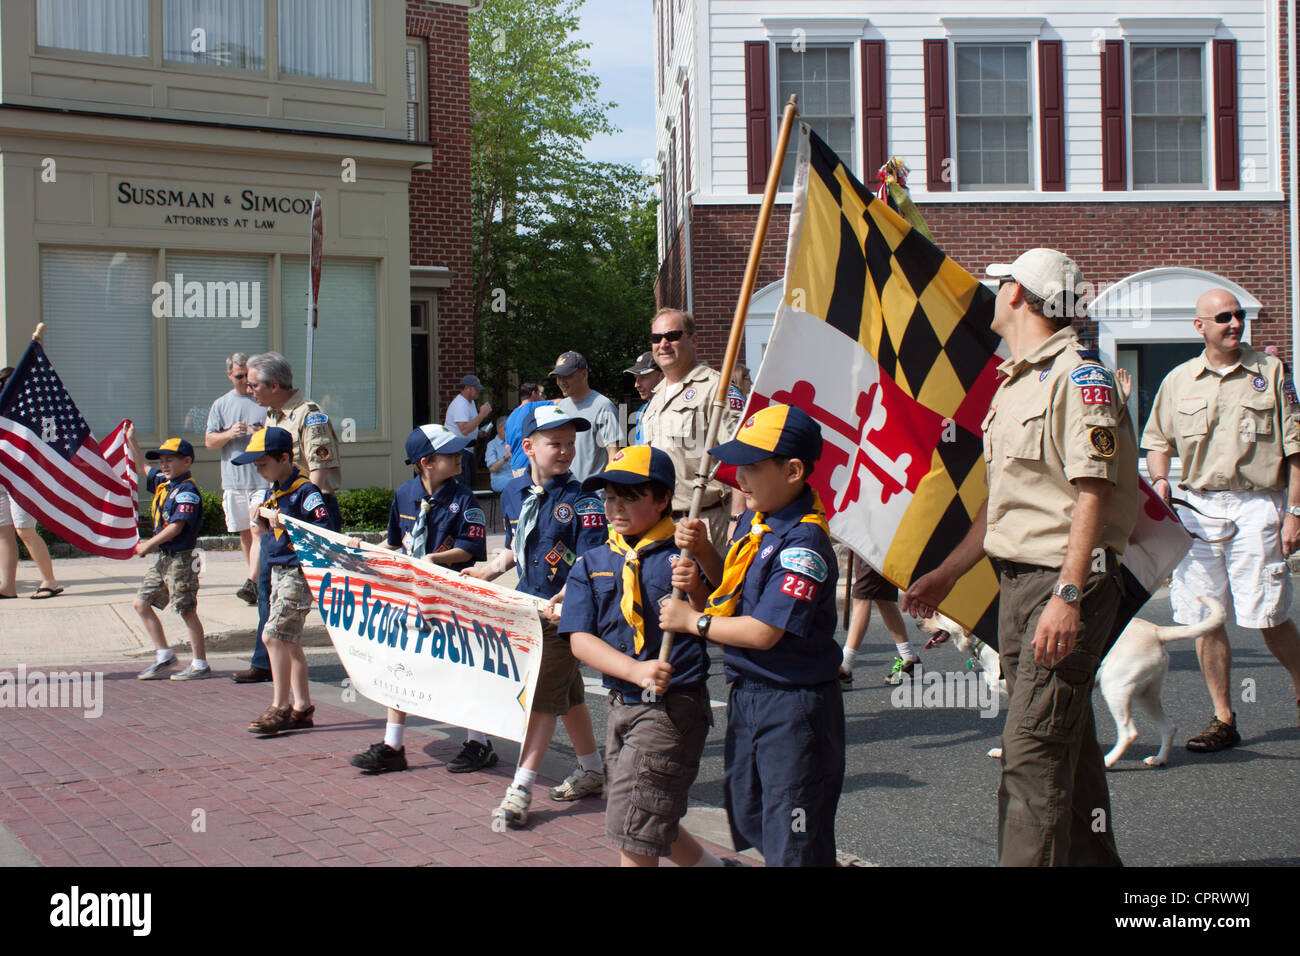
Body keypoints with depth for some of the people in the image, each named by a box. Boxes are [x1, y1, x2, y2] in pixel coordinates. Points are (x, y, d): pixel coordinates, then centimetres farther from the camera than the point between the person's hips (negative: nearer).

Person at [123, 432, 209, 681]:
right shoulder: (163, 483, 11)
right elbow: (143, 469, 31)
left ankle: (200, 664, 3)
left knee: (187, 611, -4)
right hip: (163, 557, 10)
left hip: (181, 559, -10)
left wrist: (148, 545, -17)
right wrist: (130, 441, 32)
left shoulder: (187, 491, -16)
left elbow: (176, 527, -22)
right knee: (141, 602, 9)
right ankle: (164, 655, 16)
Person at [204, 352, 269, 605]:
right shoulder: (221, 405, 12)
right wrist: (229, 434, -11)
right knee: (244, 532, 8)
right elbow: (209, 441, 9)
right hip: (233, 478, 3)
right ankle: (259, 582, 17)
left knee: (259, 530, -14)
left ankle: (252, 583, -21)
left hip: (263, 478, -3)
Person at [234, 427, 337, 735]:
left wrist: (287, 526, -25)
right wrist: (264, 523, 0)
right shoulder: (273, 491, 13)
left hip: (298, 572, -10)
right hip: (279, 571, 10)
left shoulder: (305, 491, -15)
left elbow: (327, 531, -22)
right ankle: (301, 707, 19)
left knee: (273, 635, -12)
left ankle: (280, 707, -5)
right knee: (289, 640, 12)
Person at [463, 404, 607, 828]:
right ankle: (591, 771, 34)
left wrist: (559, 601, -32)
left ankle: (521, 789, -5)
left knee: (545, 694, -7)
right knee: (568, 693, 18)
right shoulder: (513, 494, 5)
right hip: (528, 606, 7)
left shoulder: (581, 501, -15)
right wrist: (487, 571, 11)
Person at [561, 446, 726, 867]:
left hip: (673, 706, -6)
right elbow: (580, 639, -5)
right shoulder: (591, 565, 4)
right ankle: (709, 863, 44)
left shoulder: (684, 556, -8)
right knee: (651, 822, 21)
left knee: (635, 832, -3)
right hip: (622, 705, 6)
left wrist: (695, 590, -28)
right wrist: (637, 670, -19)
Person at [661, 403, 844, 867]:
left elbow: (763, 632, -25)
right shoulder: (753, 521, 5)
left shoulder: (803, 543, -22)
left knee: (793, 845, 0)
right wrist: (702, 550, 1)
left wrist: (693, 621, -12)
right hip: (747, 693, 9)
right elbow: (733, 589, 20)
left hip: (792, 706, -9)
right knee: (750, 819, 20)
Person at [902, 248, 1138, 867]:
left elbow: (1093, 493, -19)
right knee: (1066, 744, 15)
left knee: (1033, 750, -12)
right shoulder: (1014, 381, 19)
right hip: (1017, 582, 9)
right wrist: (945, 575, 24)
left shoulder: (1078, 375, -12)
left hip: (1064, 583, -9)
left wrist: (1068, 595, -25)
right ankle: (1090, 859, 23)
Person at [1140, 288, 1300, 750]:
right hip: (1197, 508, 3)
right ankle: (1223, 720, 12)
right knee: (1204, 619, 2)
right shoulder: (1178, 381, 11)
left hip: (1257, 506, -3)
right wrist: (1160, 480, 0)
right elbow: (1157, 440, 20)